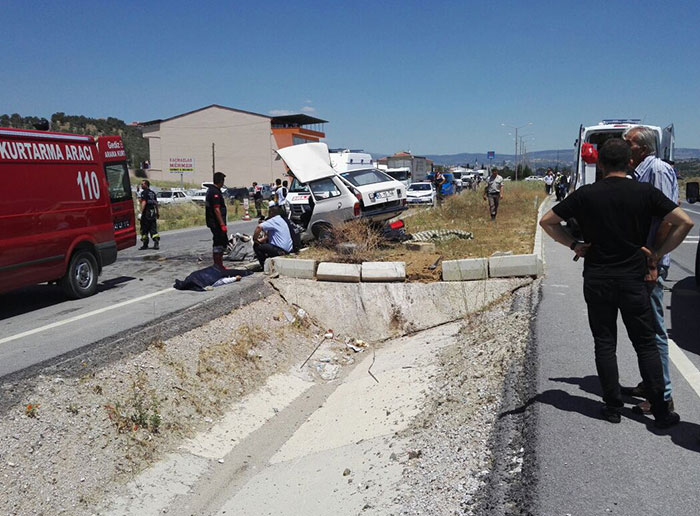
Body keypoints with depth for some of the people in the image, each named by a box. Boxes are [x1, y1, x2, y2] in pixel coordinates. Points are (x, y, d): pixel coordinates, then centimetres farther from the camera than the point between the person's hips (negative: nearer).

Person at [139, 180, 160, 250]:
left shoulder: (144, 192, -8)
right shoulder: (153, 193, 15)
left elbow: (144, 202, -19)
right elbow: (156, 203, 18)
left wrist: (141, 211, -24)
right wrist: (157, 213, 25)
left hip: (146, 213, -7)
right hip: (153, 212, 7)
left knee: (144, 229, 3)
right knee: (153, 229, 5)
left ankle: (145, 244, 7)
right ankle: (156, 243, -6)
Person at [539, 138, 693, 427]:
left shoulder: (586, 195, -4)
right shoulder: (645, 193, -4)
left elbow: (546, 221, 0)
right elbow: (684, 222, -6)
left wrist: (574, 245, 5)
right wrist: (659, 253, 1)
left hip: (596, 281, 0)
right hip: (633, 280, 0)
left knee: (604, 343, 9)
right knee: (646, 344, 9)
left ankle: (613, 407, 14)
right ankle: (661, 412, 11)